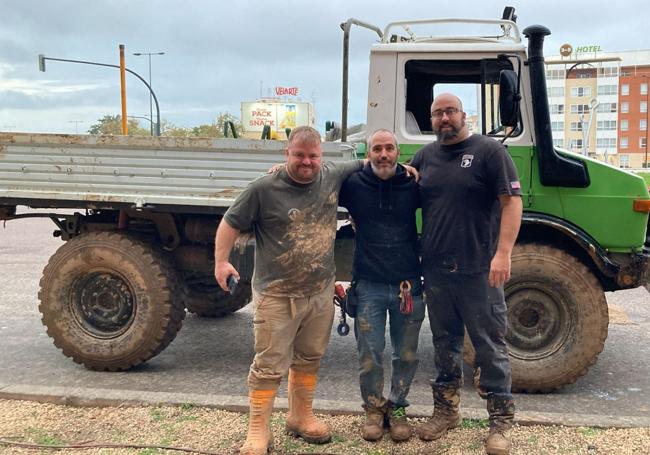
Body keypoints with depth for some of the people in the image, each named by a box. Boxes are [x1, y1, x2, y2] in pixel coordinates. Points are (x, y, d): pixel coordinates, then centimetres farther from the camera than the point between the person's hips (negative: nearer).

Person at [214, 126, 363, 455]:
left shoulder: (334, 176, 1)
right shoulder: (264, 189, -11)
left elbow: (362, 164, 19)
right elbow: (230, 223, -3)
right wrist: (221, 261, -11)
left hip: (321, 293, 5)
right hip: (276, 295, -5)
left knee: (309, 359, 18)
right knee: (269, 366, 0)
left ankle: (300, 418, 36)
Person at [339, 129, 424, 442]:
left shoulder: (412, 185, 0)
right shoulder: (353, 185, -1)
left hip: (408, 286, 1)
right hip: (369, 286, -1)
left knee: (406, 355, 10)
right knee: (369, 355, 5)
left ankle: (397, 408, 31)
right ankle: (374, 408, 27)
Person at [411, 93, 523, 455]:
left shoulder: (489, 151, -3)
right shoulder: (425, 156, 12)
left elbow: (512, 201, -9)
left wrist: (503, 253, -18)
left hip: (479, 270, -5)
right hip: (435, 269, 5)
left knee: (490, 346, 3)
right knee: (445, 343, 15)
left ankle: (501, 421, 15)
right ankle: (446, 410, 30)